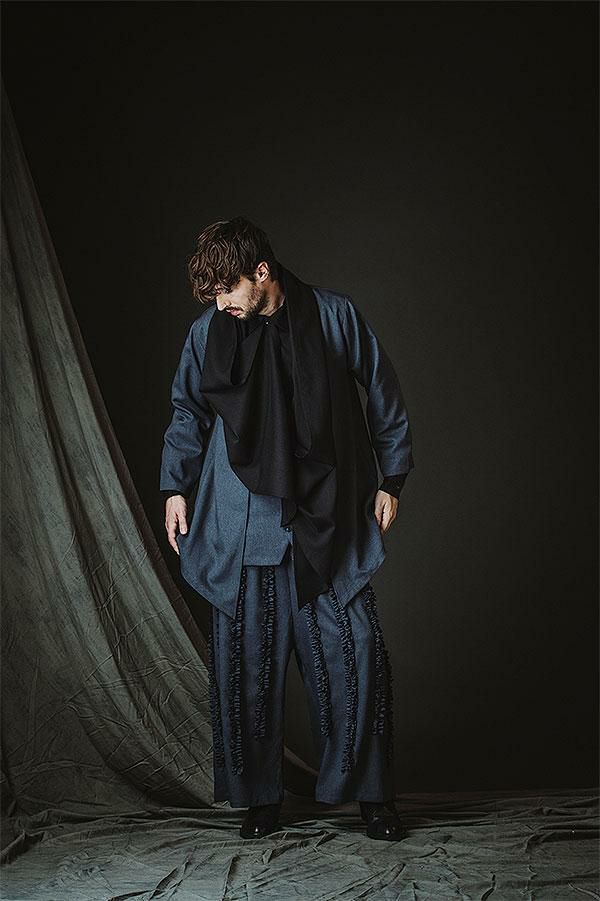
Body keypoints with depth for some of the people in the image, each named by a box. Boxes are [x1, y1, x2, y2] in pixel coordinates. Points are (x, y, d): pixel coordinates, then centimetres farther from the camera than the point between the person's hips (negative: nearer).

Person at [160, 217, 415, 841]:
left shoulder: (335, 316, -2)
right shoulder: (208, 332, 3)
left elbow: (384, 396, 8)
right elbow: (187, 414, 17)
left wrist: (390, 479, 7)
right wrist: (176, 487, 11)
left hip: (330, 520, -1)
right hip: (242, 525, 2)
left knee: (354, 655, -2)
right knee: (246, 662, 3)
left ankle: (370, 793, 14)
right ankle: (259, 797, 19)